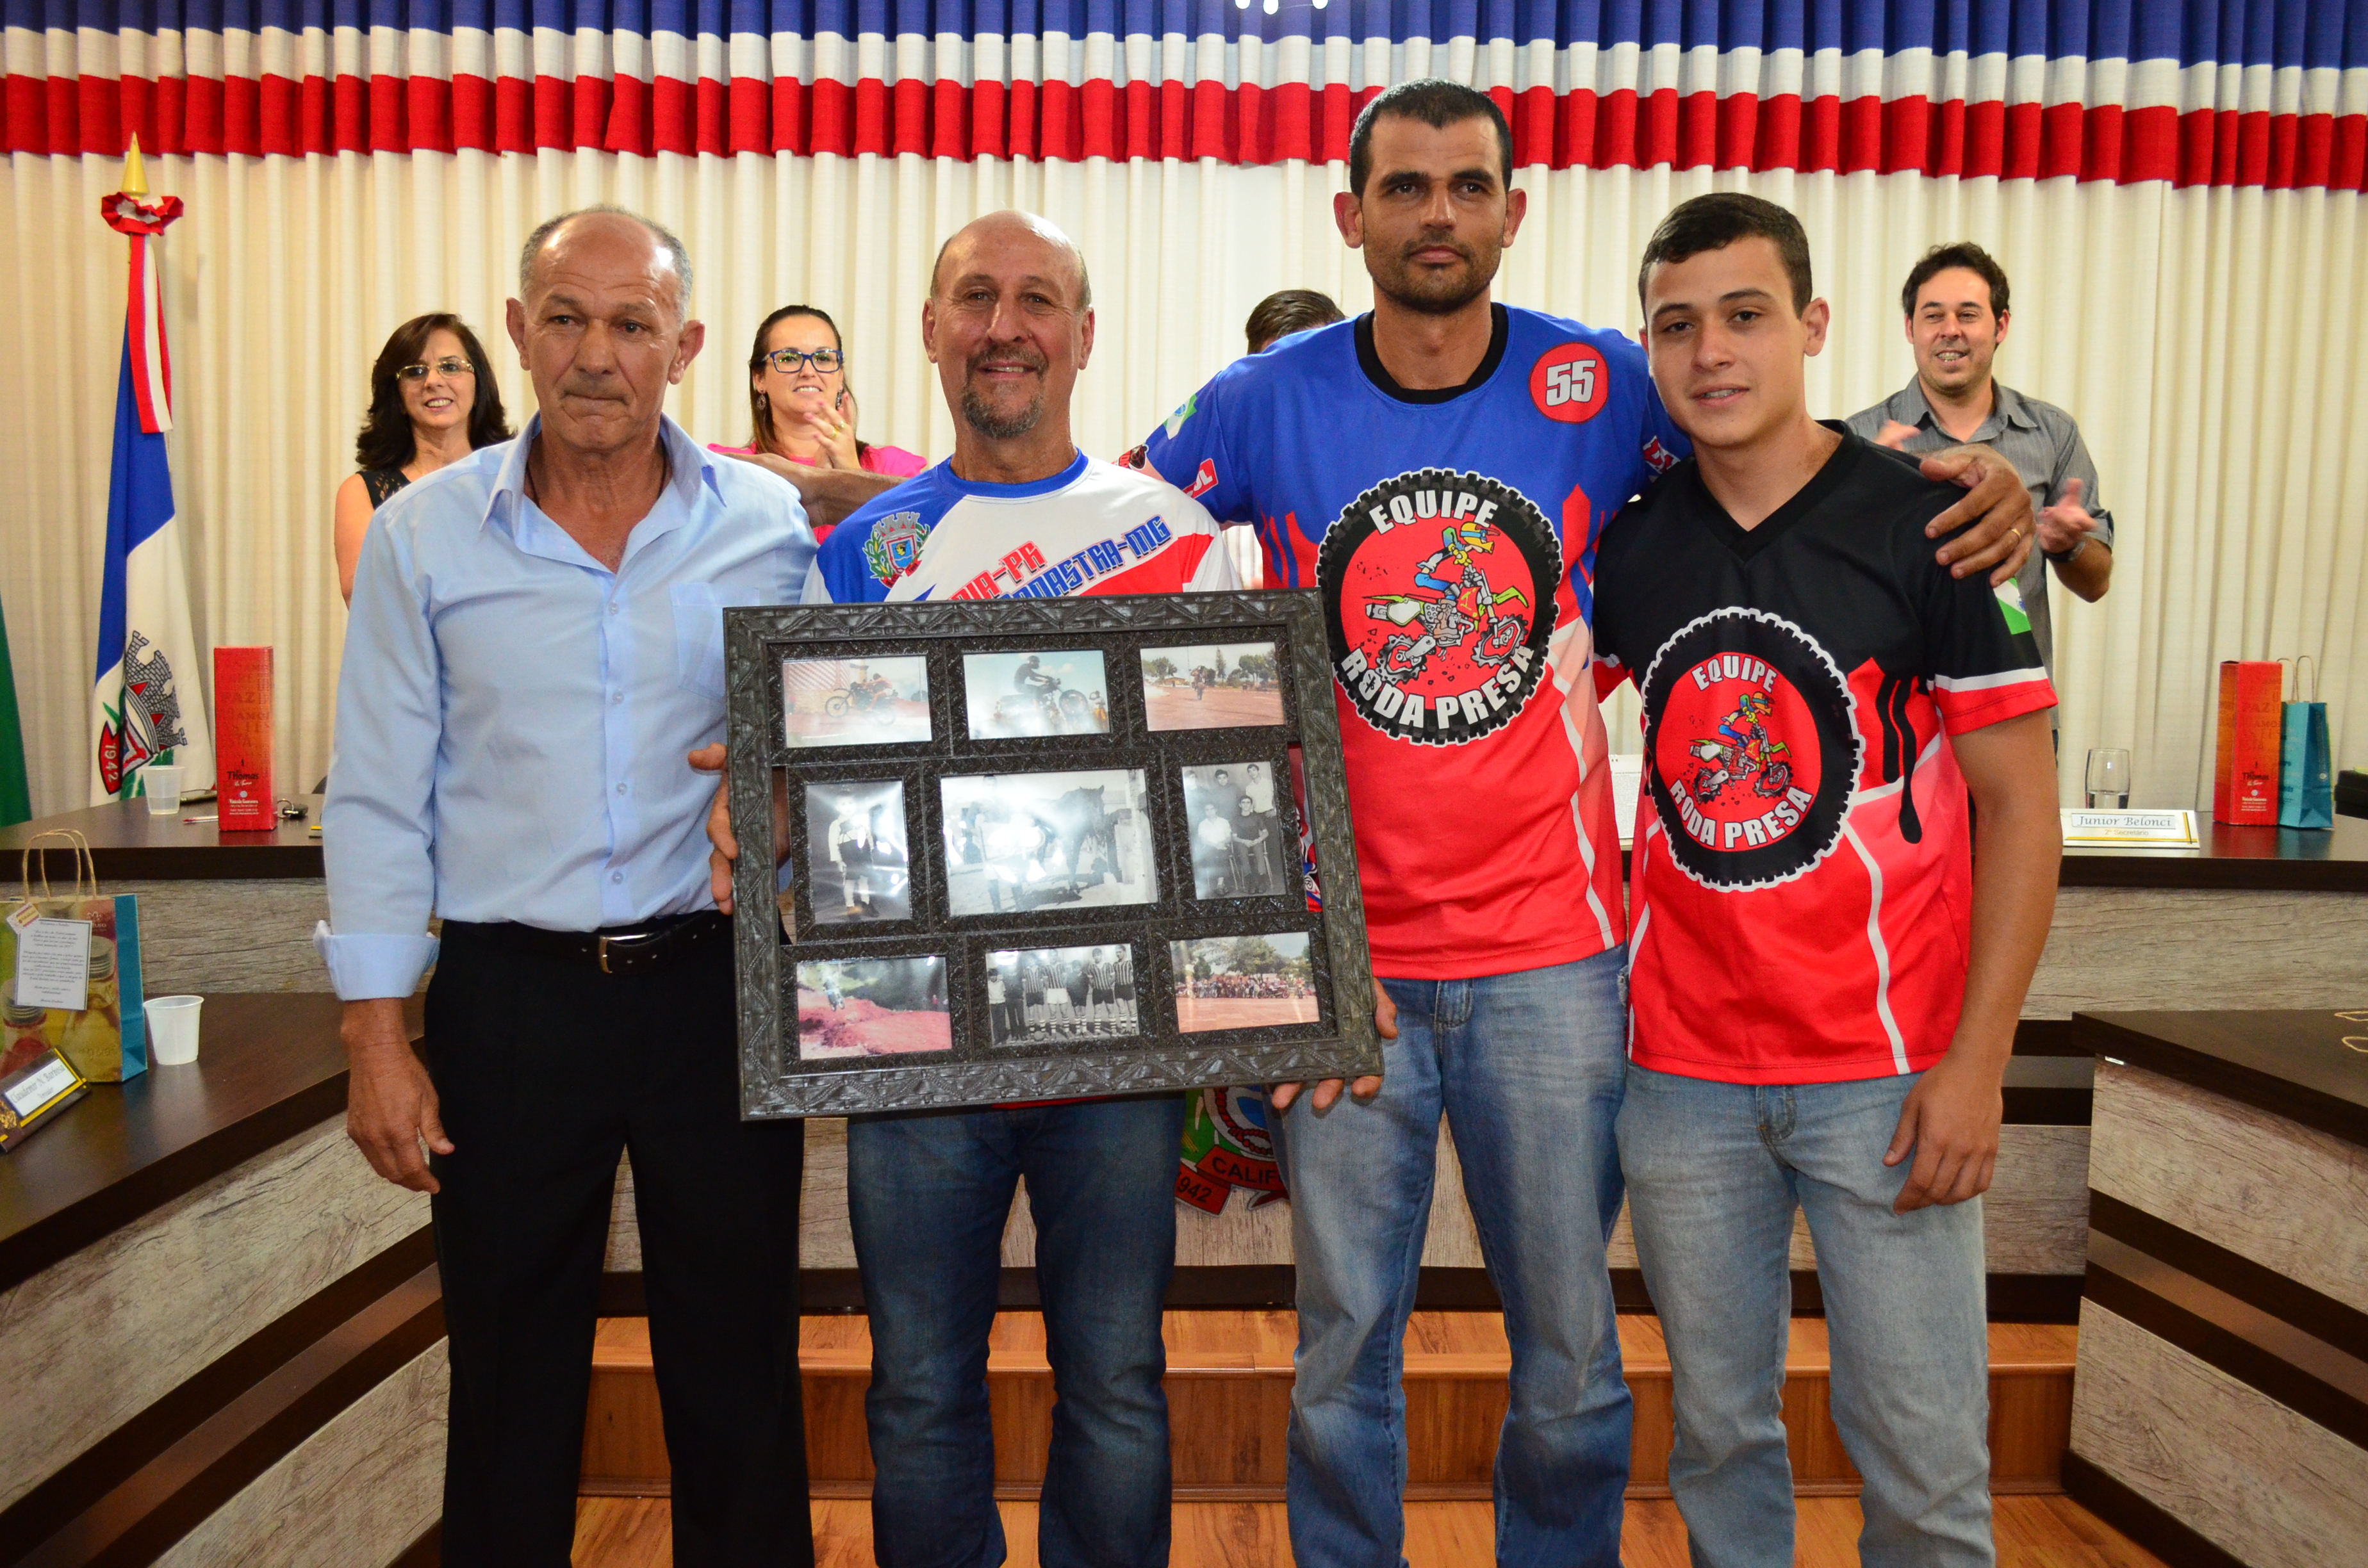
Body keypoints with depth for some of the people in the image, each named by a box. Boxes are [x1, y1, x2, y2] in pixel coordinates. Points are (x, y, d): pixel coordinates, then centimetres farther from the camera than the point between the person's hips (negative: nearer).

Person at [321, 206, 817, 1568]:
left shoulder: (775, 527, -1)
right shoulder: (423, 534, 1)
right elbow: (381, 799, 3)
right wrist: (378, 1036, 0)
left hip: (717, 984, 0)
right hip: (511, 996, 1)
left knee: (738, 1363, 12)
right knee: (512, 1374, 15)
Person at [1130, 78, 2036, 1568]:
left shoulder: (1602, 387, -2)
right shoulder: (1264, 403, -2)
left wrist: (1988, 489, -8)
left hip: (1552, 954, 0)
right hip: (1342, 954, 0)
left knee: (1573, 1357, 14)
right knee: (1345, 1349, 14)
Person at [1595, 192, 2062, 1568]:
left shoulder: (1930, 526, -6)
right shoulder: (1630, 542, 3)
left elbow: (2020, 802, -5)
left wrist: (1978, 1061, -11)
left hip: (1887, 1070, -3)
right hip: (1681, 1067, 3)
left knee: (1925, 1457, 6)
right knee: (1719, 1430, 15)